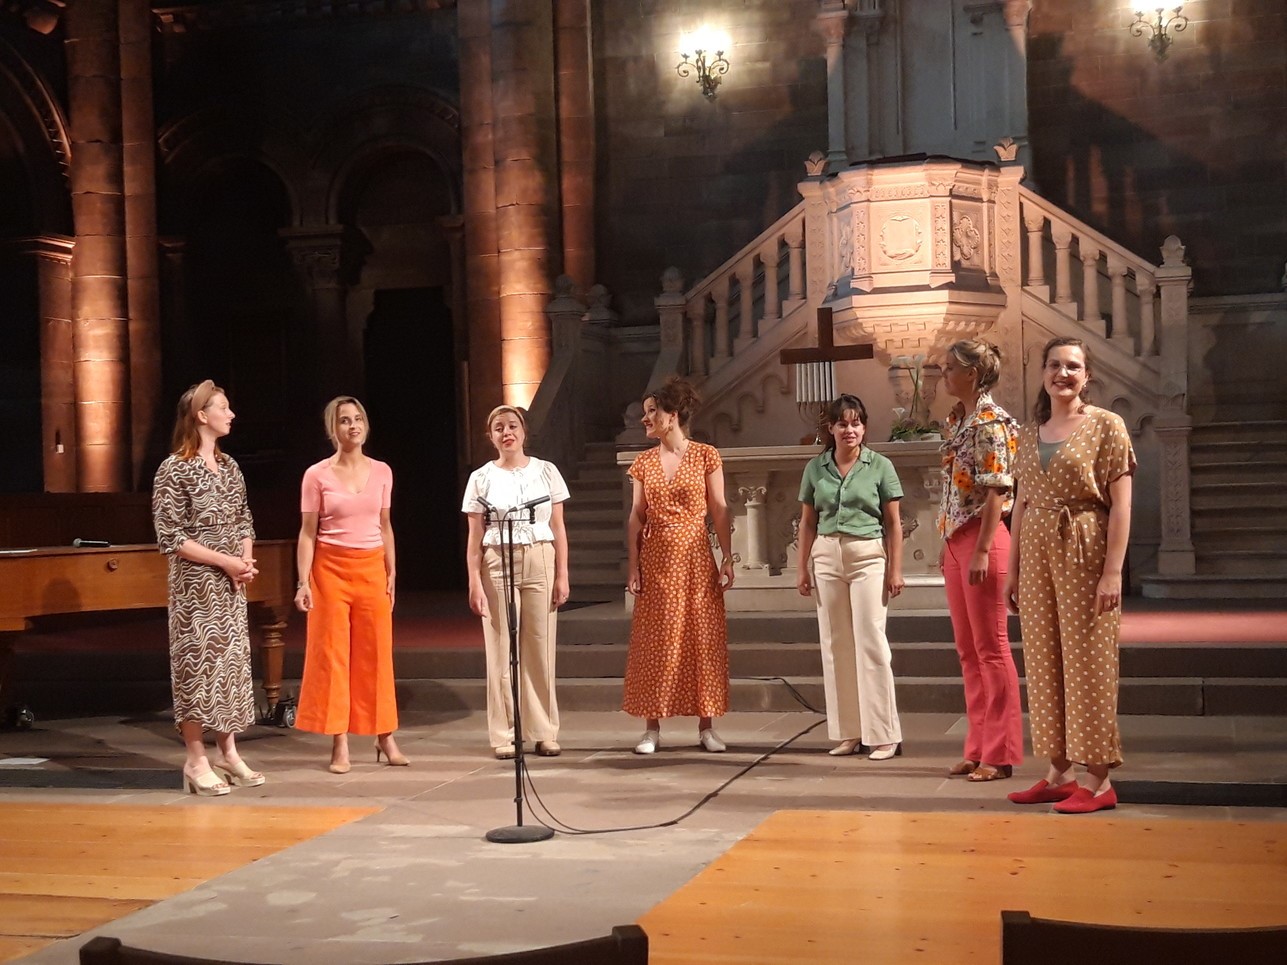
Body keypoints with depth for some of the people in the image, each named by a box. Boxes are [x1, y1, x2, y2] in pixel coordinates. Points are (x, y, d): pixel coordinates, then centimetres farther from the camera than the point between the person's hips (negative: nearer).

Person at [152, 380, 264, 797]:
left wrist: (246, 560, -5)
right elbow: (171, 537, -14)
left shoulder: (229, 465, 9)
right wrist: (225, 561, -17)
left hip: (231, 586, 7)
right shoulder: (176, 469, -11)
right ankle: (196, 759, 7)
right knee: (198, 662, -2)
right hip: (196, 586, -7)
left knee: (231, 661, 9)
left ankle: (229, 753, 17)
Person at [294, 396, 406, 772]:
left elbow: (385, 527, 12)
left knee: (376, 653, 5)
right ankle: (339, 745, 4)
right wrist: (303, 582, -11)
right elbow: (307, 532, -4)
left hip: (372, 568, 3)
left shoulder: (381, 472, 6)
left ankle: (385, 737, 14)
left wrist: (391, 575, 9)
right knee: (332, 653, 0)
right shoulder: (317, 475, -3)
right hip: (331, 568, -3)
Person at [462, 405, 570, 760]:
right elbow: (475, 537, 4)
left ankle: (544, 732, 8)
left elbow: (558, 529, 6)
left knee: (541, 648, 0)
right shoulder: (481, 478, 5)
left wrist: (562, 575, 0)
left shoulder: (546, 472, 6)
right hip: (497, 565, 0)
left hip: (540, 562, 0)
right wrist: (474, 582, -4)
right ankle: (504, 735, 6)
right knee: (502, 650, 0)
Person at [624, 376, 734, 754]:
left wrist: (727, 559, -5)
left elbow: (719, 510, -1)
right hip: (656, 560, 2)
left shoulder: (706, 456, -1)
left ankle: (706, 727, 9)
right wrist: (632, 564, -1)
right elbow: (636, 517, 6)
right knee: (655, 641, 3)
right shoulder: (643, 463, 7)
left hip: (696, 560, -2)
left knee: (703, 639, 2)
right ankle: (652, 728, 8)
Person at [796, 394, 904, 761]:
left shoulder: (880, 466, 0)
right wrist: (802, 568, 8)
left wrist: (895, 570, -4)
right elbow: (808, 523, 12)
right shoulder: (815, 468, 8)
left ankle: (884, 734, -1)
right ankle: (848, 733, 12)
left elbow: (894, 523, 1)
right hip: (827, 557, 3)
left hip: (868, 556, -3)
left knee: (870, 642, -6)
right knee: (835, 646, 5)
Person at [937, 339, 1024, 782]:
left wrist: (981, 551, -21)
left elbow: (996, 491, -17)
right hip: (956, 538, 9)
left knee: (991, 647, -3)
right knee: (967, 649, 12)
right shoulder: (957, 420, 14)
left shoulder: (991, 422, -13)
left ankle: (1000, 753, 4)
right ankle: (978, 747, 19)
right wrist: (948, 545, 16)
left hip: (983, 537, -9)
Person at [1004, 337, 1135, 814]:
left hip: (1084, 555, -6)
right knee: (1044, 663, 7)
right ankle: (1058, 773, 16)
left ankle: (1098, 781, 4)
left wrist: (1112, 571, -16)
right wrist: (1013, 569, 10)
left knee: (1087, 660, -3)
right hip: (1037, 556, 6)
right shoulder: (1029, 435, 13)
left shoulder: (1106, 426, -3)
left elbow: (1121, 505, -9)